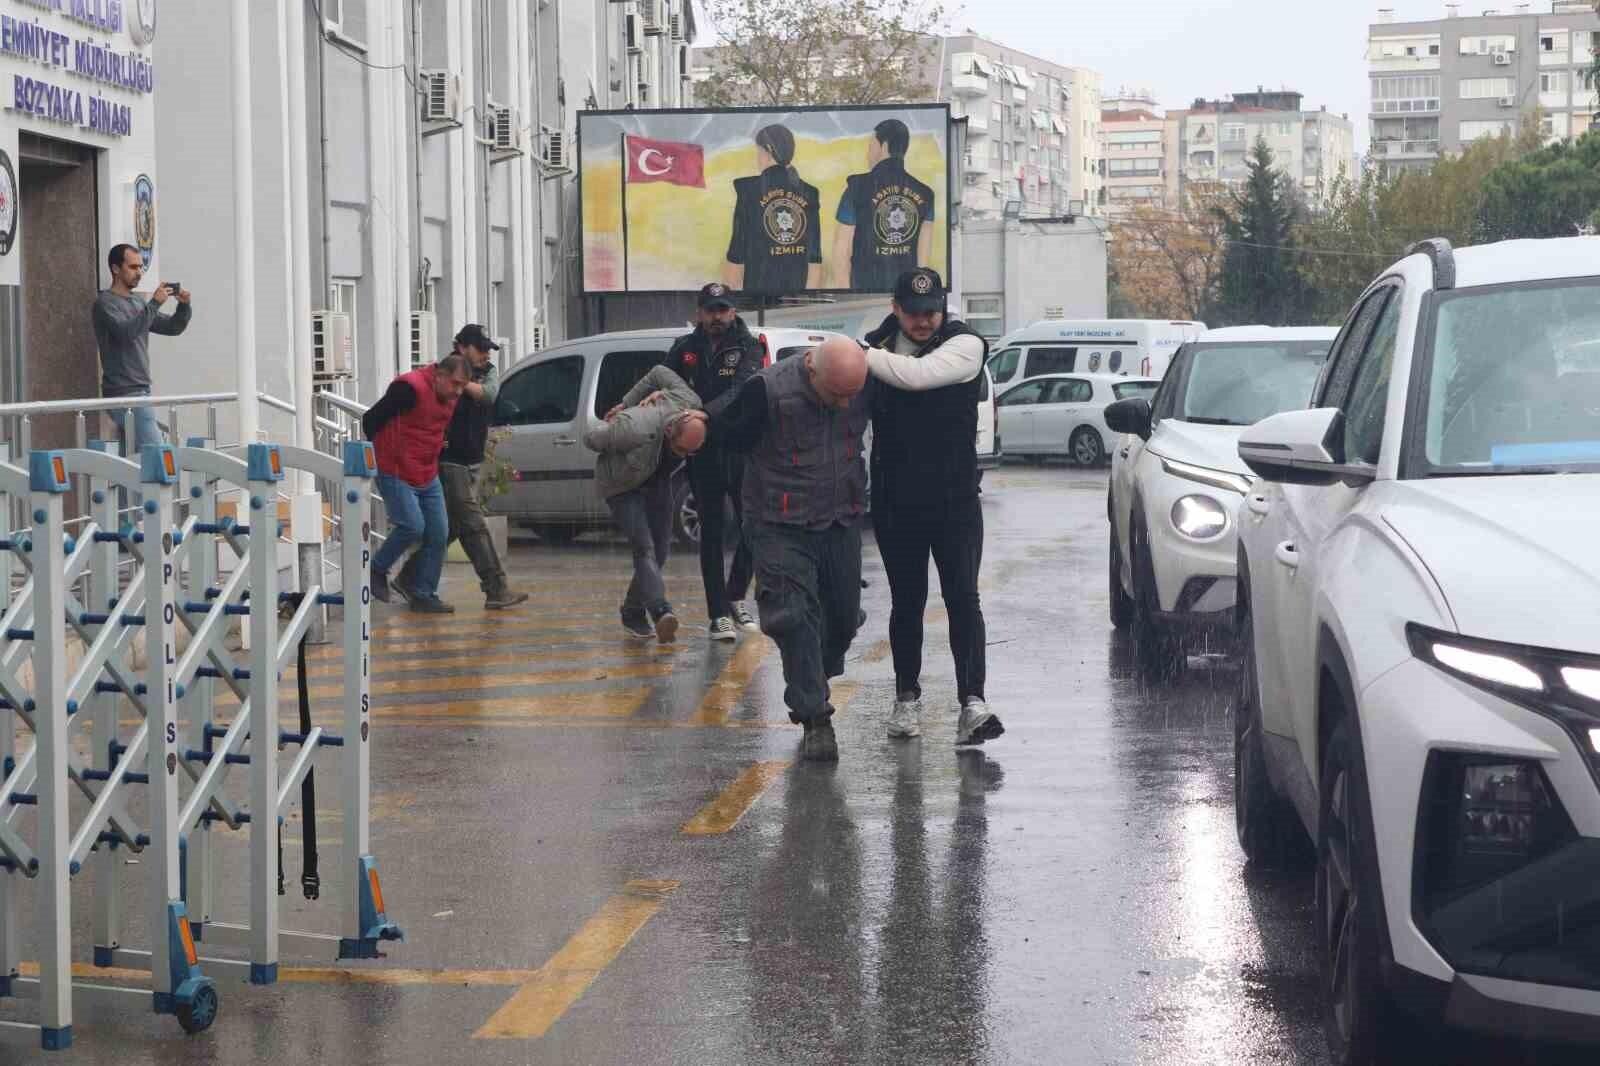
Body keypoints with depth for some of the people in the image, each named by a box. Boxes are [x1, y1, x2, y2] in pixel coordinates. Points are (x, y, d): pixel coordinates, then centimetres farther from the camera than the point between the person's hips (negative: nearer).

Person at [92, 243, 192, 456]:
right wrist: (155, 303, -23)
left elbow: (172, 327, 19)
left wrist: (184, 306, 0)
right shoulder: (105, 303, -7)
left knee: (131, 455, 5)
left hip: (141, 390, 8)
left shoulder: (138, 302, 18)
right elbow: (127, 332, -23)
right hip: (123, 392, -8)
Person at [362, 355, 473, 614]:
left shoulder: (450, 396, 6)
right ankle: (377, 570, 8)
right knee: (412, 527, -17)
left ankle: (423, 595, 11)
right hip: (396, 473, -8)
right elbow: (371, 419, -17)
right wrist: (384, 452, -5)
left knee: (438, 534, 2)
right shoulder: (411, 388, -21)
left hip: (428, 475, 8)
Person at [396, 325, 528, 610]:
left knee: (450, 527, 13)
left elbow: (488, 393, -14)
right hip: (449, 462, -8)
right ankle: (496, 591, -11)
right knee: (473, 526, -10)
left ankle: (409, 579, 24)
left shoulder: (488, 373, 8)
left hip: (471, 462, 8)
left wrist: (462, 383, -24)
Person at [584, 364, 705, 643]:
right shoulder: (634, 430, -40)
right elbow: (591, 439, -22)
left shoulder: (691, 407, -23)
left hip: (657, 480, 6)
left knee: (660, 548, 4)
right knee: (644, 547, -22)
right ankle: (661, 612, -36)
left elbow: (659, 372, -5)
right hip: (622, 486, -6)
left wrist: (626, 403, -1)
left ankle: (633, 614, 16)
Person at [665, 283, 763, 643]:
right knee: (712, 533, 1)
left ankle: (736, 597, 25)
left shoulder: (748, 347, -4)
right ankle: (719, 614, 4)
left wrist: (703, 412, -34)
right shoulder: (685, 349, 5)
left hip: (742, 448, -1)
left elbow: (741, 392, -20)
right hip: (703, 453, 1)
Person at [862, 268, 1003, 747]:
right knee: (906, 602, 11)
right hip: (895, 501, 3)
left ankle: (972, 701, -13)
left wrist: (859, 353, -23)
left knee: (963, 599, -8)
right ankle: (907, 698, 21)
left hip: (954, 499, -3)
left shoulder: (964, 344, -8)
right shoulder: (879, 347, 4)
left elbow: (917, 374, -26)